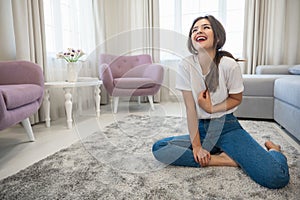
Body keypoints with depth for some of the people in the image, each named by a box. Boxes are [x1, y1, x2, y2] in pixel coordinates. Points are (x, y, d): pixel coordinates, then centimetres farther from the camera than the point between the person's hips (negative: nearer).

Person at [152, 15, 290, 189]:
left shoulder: (229, 65, -13)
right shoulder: (186, 66, -9)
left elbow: (236, 99, 3)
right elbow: (190, 109, -9)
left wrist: (211, 108, -15)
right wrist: (196, 145, -12)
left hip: (227, 127, -2)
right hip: (200, 129, 3)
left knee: (277, 177, -22)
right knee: (158, 149, -19)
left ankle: (273, 150, 16)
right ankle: (225, 158, -11)